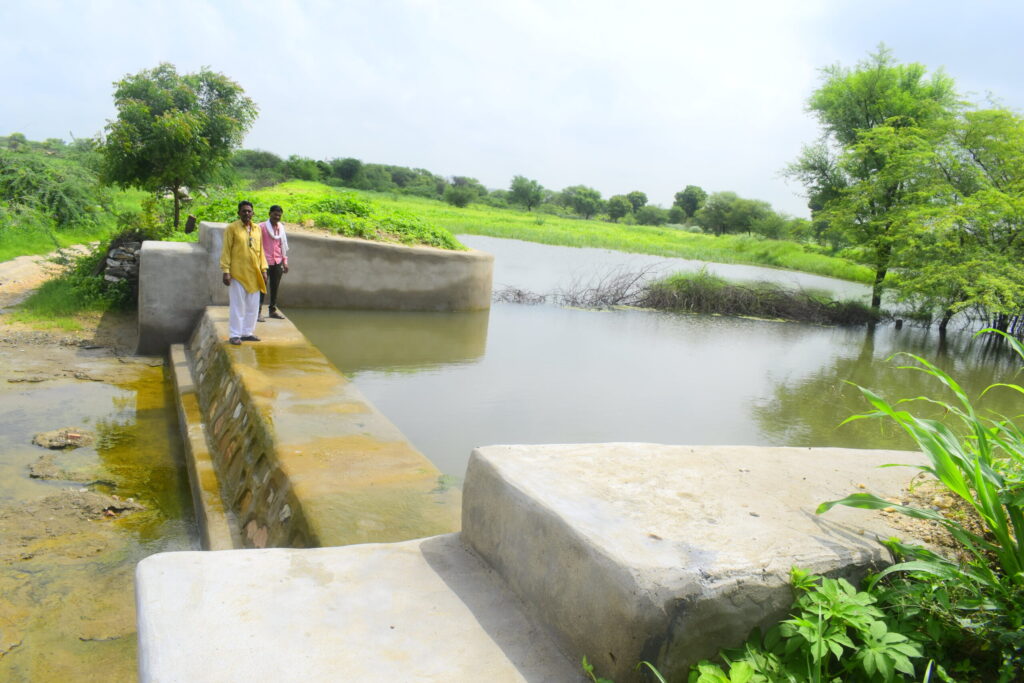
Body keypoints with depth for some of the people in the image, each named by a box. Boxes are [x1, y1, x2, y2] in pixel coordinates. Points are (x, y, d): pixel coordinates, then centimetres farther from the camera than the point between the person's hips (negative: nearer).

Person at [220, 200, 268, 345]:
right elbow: (226, 251, -5)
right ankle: (235, 335, 5)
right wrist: (225, 271, -12)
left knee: (253, 306, 9)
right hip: (237, 274, -5)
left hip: (254, 275, 5)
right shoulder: (232, 228, -4)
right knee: (237, 305, -2)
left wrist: (263, 270, 10)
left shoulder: (257, 229, 11)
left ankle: (247, 332, 20)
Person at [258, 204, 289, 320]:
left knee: (275, 287, 9)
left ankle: (273, 310, 18)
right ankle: (258, 312, -5)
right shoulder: (262, 227, -4)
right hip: (265, 262, -5)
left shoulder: (281, 227, 12)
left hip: (277, 262, 5)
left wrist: (285, 261, 14)